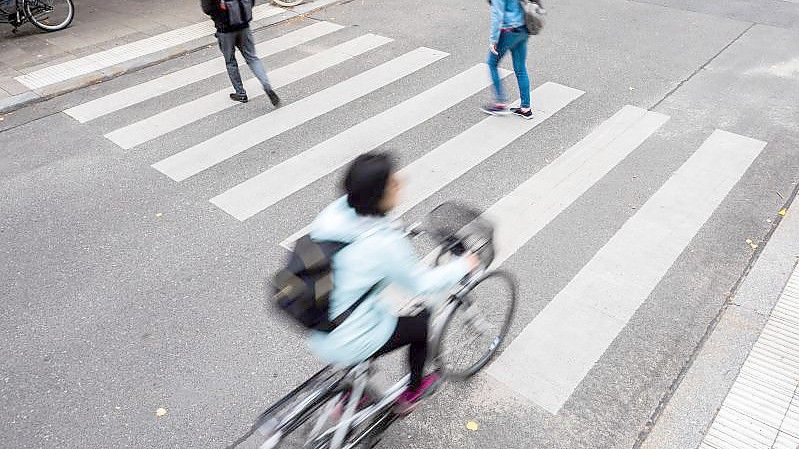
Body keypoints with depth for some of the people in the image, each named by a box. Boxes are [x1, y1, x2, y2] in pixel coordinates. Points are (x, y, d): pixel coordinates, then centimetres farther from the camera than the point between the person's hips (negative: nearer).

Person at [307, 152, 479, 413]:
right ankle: (411, 394, 40)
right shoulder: (385, 244, -29)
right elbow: (423, 284, -13)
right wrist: (463, 265, 3)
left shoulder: (334, 211, -10)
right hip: (349, 345, -6)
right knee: (425, 321, 17)